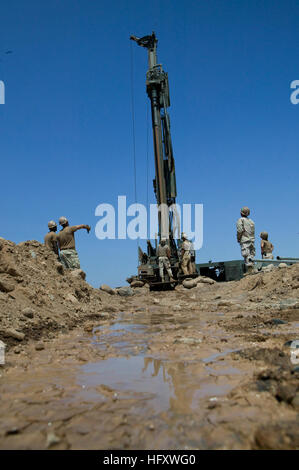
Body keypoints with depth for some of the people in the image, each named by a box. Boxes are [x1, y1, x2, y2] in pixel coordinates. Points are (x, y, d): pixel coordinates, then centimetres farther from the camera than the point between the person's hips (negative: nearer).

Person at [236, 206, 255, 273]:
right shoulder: (251, 221, 17)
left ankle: (249, 270, -18)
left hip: (244, 240, -7)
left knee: (246, 255, -11)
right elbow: (253, 231, 11)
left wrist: (238, 238, -2)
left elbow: (240, 230, -13)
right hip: (252, 240, 7)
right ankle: (252, 269, 4)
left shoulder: (240, 220, -3)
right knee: (251, 255, 8)